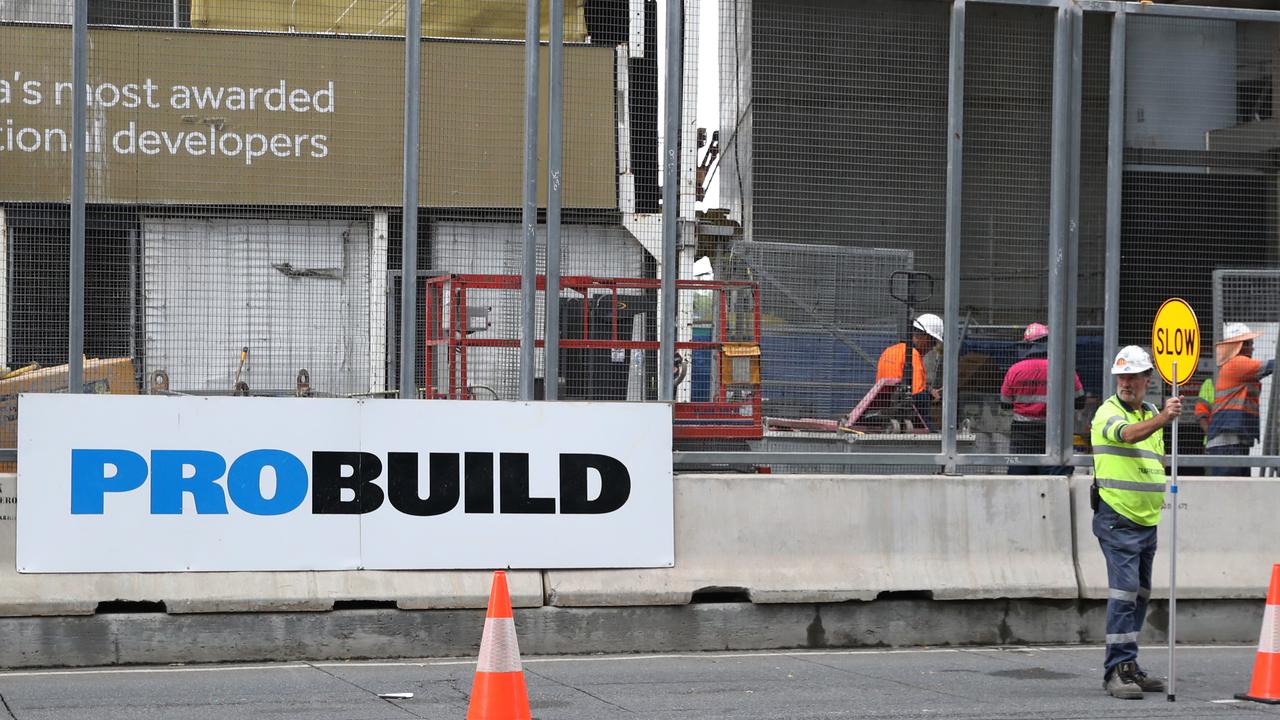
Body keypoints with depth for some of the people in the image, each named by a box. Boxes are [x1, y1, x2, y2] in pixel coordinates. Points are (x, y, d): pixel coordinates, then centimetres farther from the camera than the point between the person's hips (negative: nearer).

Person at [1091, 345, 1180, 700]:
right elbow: (1129, 434, -33)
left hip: (1147, 520, 8)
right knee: (1125, 589, -16)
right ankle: (1118, 668, -17)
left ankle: (1127, 668, 19)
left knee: (1140, 594, 11)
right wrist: (1162, 419, -49)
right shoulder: (1108, 412, -10)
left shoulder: (1151, 414, 14)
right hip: (1117, 519, -8)